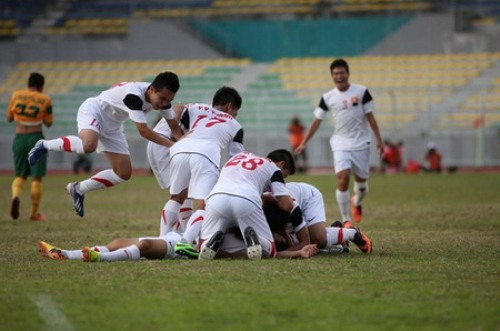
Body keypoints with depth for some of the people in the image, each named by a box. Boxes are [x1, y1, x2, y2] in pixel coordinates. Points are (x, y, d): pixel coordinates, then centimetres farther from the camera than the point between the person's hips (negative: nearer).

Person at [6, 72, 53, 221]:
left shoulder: (16, 95, 2)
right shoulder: (45, 100, -3)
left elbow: (9, 118, 10)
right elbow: (48, 123, 5)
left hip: (19, 138, 2)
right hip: (36, 138, -2)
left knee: (20, 175, 14)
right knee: (37, 177, 5)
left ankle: (16, 196, -18)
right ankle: (34, 213, 9)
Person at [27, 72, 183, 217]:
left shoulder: (162, 97, -12)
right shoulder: (134, 95, -35)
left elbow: (174, 127, -5)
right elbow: (143, 131, -35)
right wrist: (170, 144, -35)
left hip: (112, 125, 8)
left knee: (124, 173, 2)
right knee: (89, 145, -41)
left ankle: (79, 189, 18)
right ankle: (45, 145, -15)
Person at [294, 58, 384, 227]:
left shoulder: (362, 92, -3)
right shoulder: (327, 98, 0)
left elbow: (370, 117, 1)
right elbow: (317, 121, 6)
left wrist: (379, 140, -1)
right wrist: (304, 143, 3)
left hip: (361, 143, 0)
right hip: (340, 144, 0)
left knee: (361, 181, 9)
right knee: (342, 178, -17)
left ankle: (357, 203, 45)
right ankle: (346, 220, -10)